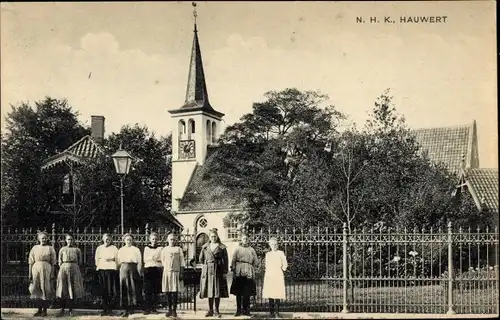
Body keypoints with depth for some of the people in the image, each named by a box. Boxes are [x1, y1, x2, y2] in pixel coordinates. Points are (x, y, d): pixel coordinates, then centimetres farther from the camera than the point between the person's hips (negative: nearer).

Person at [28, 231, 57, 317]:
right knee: (37, 290, 5)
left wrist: (52, 274, -6)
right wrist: (30, 274, 0)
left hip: (46, 271, -2)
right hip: (36, 270, 2)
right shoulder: (34, 248, 7)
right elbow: (31, 262, 5)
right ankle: (39, 310, 15)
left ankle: (45, 310, 6)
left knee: (46, 290, 0)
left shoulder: (50, 249, 4)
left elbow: (53, 263, 1)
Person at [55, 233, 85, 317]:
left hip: (74, 269, 0)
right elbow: (60, 261, 10)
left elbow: (80, 261, 9)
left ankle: (70, 310, 6)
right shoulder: (62, 249, 8)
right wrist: (63, 268, 3)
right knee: (63, 289, -3)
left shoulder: (77, 250, 6)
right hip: (64, 269, 0)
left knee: (72, 290, 0)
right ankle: (62, 309, 0)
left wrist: (73, 266, 6)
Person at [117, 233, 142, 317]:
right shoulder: (121, 250, 14)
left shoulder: (136, 250, 9)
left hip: (133, 268, -1)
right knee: (124, 289, -5)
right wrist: (120, 271, 1)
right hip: (124, 269, 1)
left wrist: (139, 272, -2)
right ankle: (125, 309, -5)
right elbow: (118, 262, 11)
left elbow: (139, 262, 6)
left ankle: (131, 307, 9)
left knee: (133, 288, -3)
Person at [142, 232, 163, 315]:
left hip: (157, 270, 0)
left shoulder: (160, 248, 9)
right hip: (148, 269, 0)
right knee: (148, 290, -5)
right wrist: (152, 259, -8)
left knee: (156, 291, 0)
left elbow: (162, 260, 2)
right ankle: (147, 308, -5)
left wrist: (156, 260, -10)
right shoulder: (146, 248, 13)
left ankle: (154, 308, 5)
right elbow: (145, 260, 6)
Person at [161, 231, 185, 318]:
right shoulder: (164, 250, 11)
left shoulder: (178, 249, 4)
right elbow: (163, 261, 15)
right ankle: (169, 310, 10)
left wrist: (181, 273, -5)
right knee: (168, 292, 3)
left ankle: (174, 310, 1)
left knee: (174, 292, -3)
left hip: (175, 272, -2)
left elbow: (182, 262, 2)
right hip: (166, 272, 2)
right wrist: (165, 268, 6)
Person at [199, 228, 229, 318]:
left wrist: (225, 272, -7)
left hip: (218, 271, -2)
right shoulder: (205, 247, 8)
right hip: (207, 271, 2)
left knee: (217, 291, -2)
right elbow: (201, 259, 19)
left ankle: (216, 311, 5)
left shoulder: (222, 247, 0)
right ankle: (210, 310, 10)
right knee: (209, 290, 4)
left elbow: (225, 260, -2)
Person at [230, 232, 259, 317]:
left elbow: (256, 262, 14)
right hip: (239, 274, -1)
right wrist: (234, 270, -2)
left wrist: (252, 270, 7)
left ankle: (246, 310, 4)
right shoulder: (237, 249, 8)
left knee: (247, 293, -2)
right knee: (238, 293, 0)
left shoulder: (251, 250, 12)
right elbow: (233, 261, 5)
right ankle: (238, 310, 5)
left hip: (248, 274, 1)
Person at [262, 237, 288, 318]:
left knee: (277, 294, -7)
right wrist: (266, 275, 11)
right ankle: (271, 312, 5)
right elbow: (266, 266, 16)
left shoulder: (280, 253, 3)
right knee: (270, 295, -1)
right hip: (269, 276, 3)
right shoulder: (268, 254, 13)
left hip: (278, 276, -3)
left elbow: (284, 265, 4)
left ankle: (277, 312, -2)